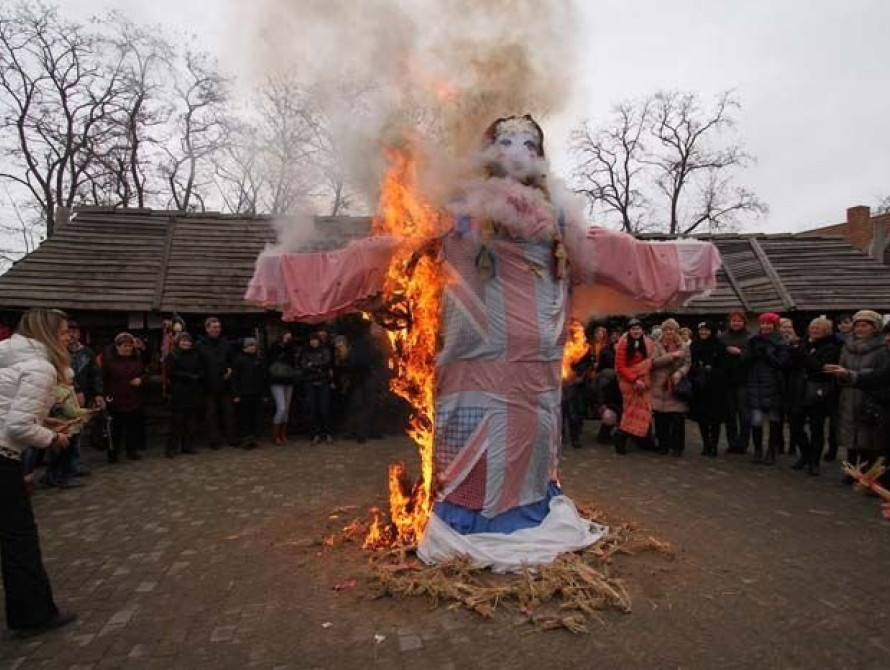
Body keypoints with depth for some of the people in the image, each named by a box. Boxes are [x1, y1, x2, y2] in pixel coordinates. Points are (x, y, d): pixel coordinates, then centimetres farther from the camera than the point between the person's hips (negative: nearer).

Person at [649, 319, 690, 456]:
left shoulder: (683, 346, 10)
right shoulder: (656, 345, 4)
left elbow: (687, 364, 1)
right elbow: (654, 361, -11)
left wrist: (679, 373, -18)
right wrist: (672, 355, -17)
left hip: (677, 387, 1)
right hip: (660, 387, -1)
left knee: (678, 418, -3)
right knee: (661, 418, 1)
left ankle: (677, 446, 9)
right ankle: (663, 444, 14)